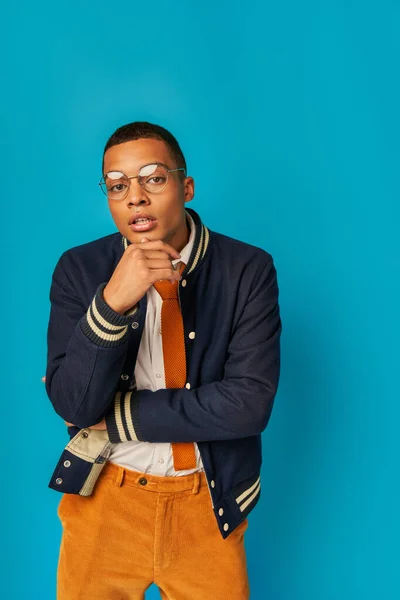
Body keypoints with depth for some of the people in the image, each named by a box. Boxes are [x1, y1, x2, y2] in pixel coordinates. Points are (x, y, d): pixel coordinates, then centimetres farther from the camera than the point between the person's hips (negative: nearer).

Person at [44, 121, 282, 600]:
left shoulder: (248, 269, -12)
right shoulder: (78, 268, -7)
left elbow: (250, 403, -19)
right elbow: (72, 405, -14)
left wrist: (116, 417, -15)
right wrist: (112, 302, -30)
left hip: (208, 502, -1)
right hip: (104, 498, 1)